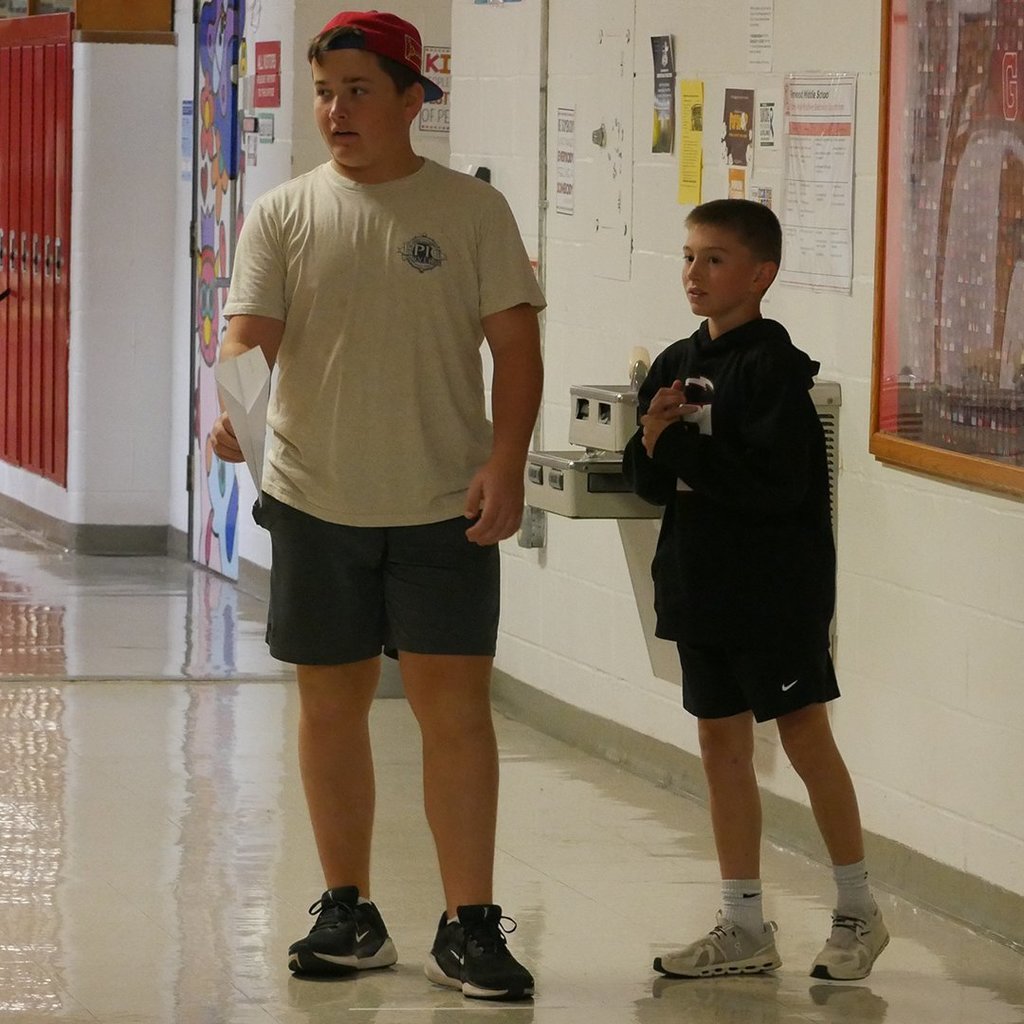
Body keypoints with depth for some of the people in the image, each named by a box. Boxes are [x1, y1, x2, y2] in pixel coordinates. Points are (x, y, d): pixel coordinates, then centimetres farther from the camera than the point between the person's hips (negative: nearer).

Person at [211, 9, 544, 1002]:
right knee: (332, 703, 9)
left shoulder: (471, 210, 1)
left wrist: (505, 466, -13)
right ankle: (349, 912, 21)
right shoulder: (282, 215, 4)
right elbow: (249, 332, -6)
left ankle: (468, 926, 0)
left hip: (442, 507, -2)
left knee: (455, 706, -5)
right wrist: (230, 402, -28)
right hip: (316, 502, 2)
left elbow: (514, 344, 0)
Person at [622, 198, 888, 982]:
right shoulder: (676, 366, 8)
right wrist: (653, 442, -12)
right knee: (723, 746, 10)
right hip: (702, 588, 7)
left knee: (806, 736, 0)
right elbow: (650, 482, 10)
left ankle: (858, 911, 13)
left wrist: (681, 444, -20)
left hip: (776, 589, -7)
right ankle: (744, 929, 17)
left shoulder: (774, 368, -14)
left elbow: (779, 482, -24)